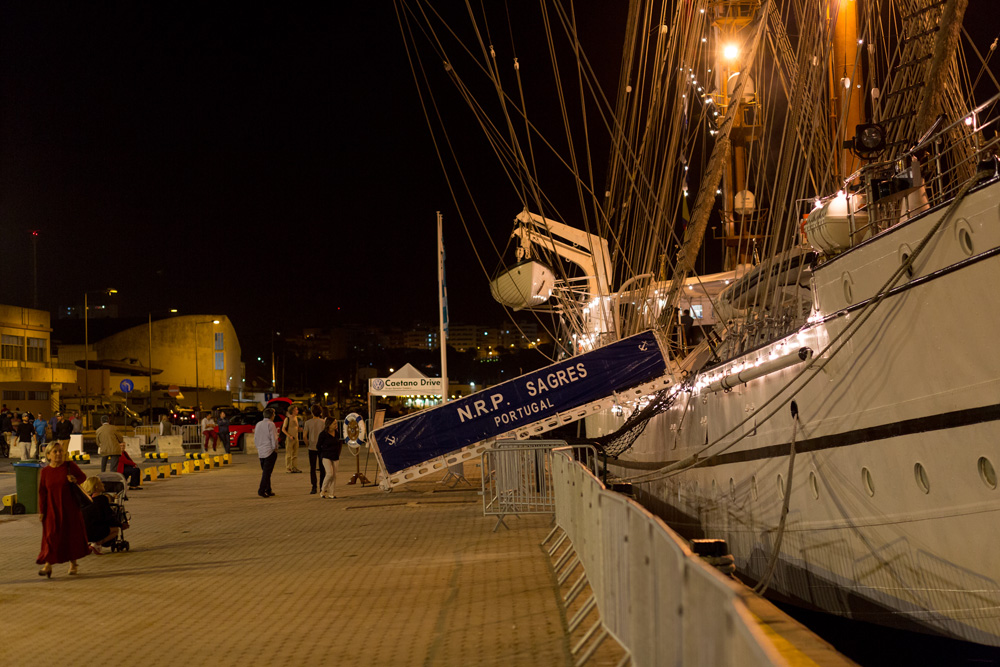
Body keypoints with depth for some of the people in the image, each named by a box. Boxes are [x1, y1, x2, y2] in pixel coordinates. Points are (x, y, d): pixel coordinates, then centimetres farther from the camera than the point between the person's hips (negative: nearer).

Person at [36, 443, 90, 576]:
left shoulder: (69, 465, -5)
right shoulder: (45, 471, -2)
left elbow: (83, 476, 7)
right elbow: (42, 492, 0)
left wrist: (75, 479, -16)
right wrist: (41, 511, -2)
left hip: (70, 507, 0)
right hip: (52, 509, 0)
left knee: (72, 534, 8)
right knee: (51, 536, -3)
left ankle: (73, 564, 22)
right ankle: (48, 564, 1)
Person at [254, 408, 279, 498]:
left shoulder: (258, 424, 11)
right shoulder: (270, 424, -11)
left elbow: (255, 439, 16)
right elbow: (274, 438, -14)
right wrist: (275, 448, -2)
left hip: (261, 451, 7)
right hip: (270, 451, -7)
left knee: (265, 472, 14)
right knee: (267, 472, -6)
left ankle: (268, 491, 19)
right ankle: (261, 490, -12)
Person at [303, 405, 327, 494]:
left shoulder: (308, 423, -5)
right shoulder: (324, 422, -4)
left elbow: (305, 436, -7)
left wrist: (307, 444, 8)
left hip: (312, 448, -1)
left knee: (312, 468, 4)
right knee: (322, 468, 11)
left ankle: (314, 487, -5)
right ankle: (322, 487, 13)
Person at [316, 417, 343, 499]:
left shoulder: (337, 433, 7)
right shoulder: (323, 434, -10)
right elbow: (318, 446, -1)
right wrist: (323, 454, 6)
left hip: (335, 457, 5)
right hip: (326, 457, -5)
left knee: (334, 475, 2)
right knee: (330, 473, -18)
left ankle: (330, 493, 9)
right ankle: (323, 490, 1)